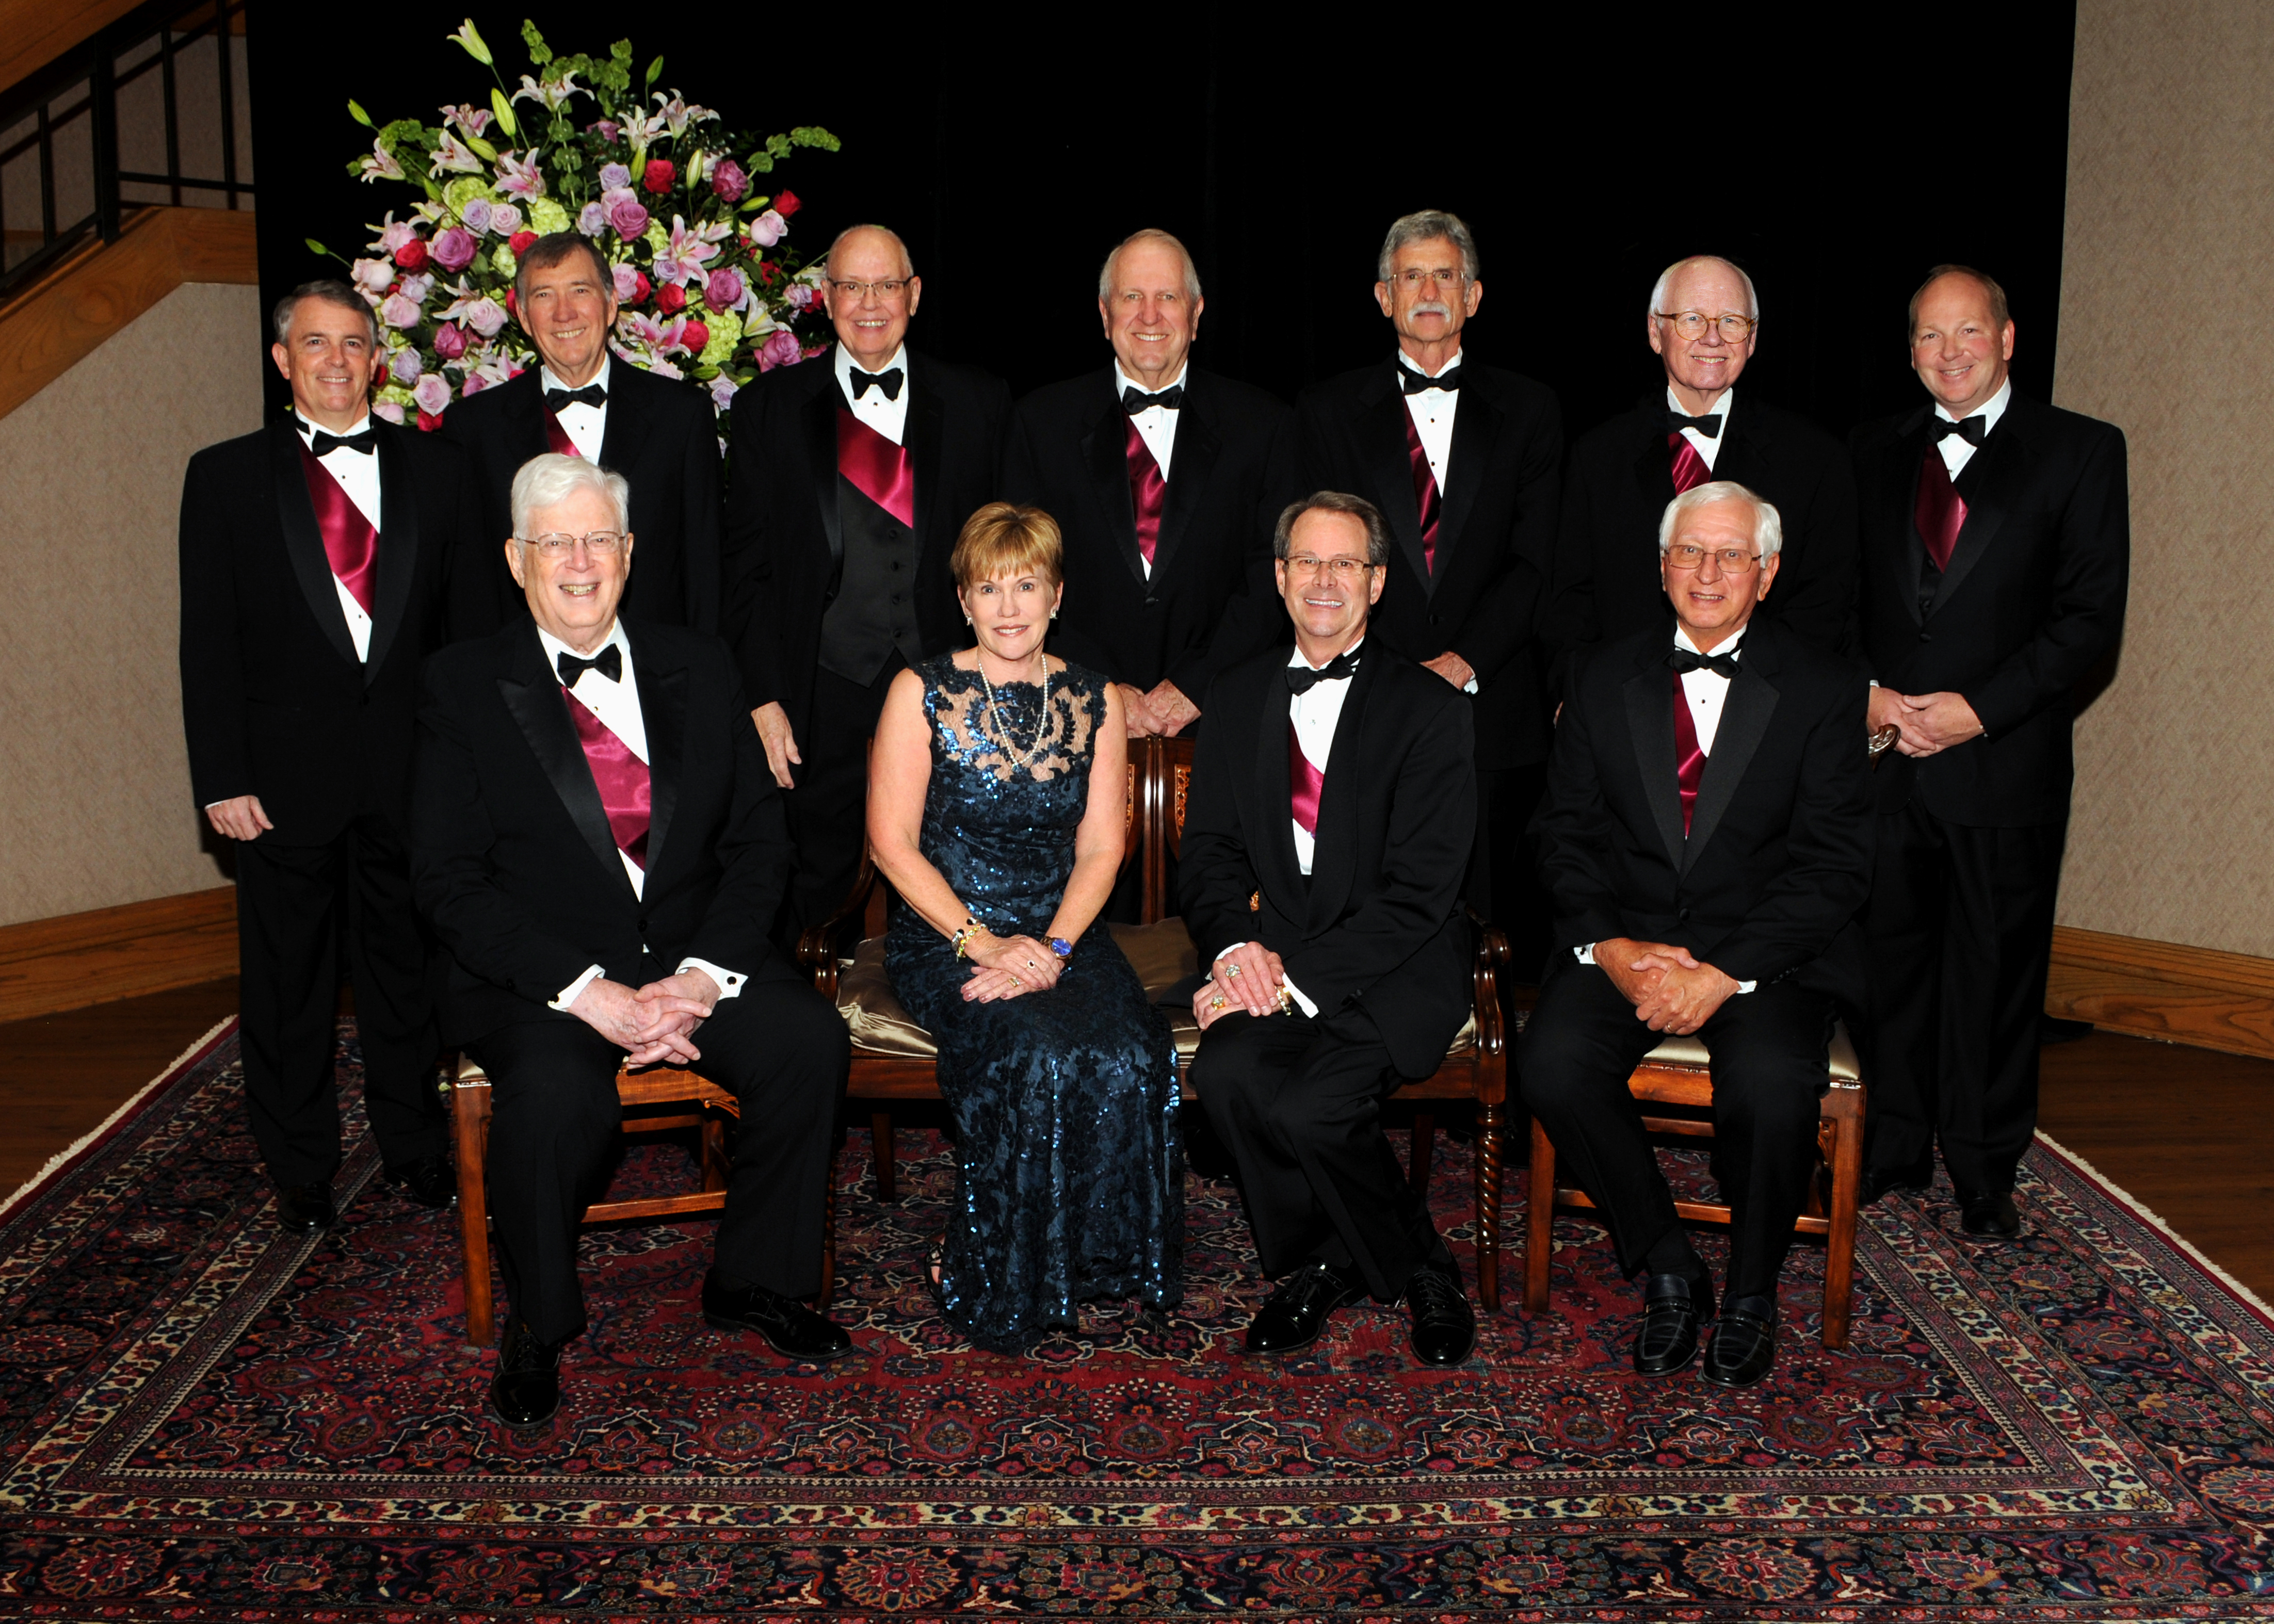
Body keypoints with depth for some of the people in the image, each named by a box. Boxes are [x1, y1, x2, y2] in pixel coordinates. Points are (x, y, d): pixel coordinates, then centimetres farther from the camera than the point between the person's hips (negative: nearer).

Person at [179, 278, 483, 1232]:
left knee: (407, 968, 12)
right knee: (287, 983, 9)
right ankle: (300, 1171, 25)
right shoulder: (226, 475, 3)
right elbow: (208, 641, 0)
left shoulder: (434, 471, 7)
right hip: (285, 770, -1)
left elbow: (470, 621, 7)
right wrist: (221, 778, -7)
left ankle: (415, 1151, 28)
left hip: (412, 764, 1)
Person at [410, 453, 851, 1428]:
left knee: (810, 1040, -23)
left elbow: (758, 842, 6)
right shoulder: (463, 685, 1)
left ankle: (751, 1281, 0)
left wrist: (702, 975, -11)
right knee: (556, 1094, -33)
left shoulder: (698, 668, 9)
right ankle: (536, 1328, -4)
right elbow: (450, 878, -7)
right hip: (535, 972, -3)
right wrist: (586, 990, -19)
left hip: (692, 953, 3)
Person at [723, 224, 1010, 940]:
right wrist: (763, 697, -4)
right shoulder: (769, 407, 5)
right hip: (822, 699, 0)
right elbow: (748, 564, 4)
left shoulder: (978, 402, 7)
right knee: (816, 888, 7)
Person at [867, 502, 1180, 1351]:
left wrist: (1054, 946, -12)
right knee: (1036, 1055, -31)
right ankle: (999, 1288, -10)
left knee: (1131, 1055, -28)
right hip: (944, 934, -3)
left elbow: (1100, 849, 6)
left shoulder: (1094, 701, 9)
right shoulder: (922, 693, 1)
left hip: (1061, 935, 3)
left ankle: (1103, 1264, -6)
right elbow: (893, 843, -5)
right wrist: (982, 942, -15)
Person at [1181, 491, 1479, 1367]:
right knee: (1227, 1072, -26)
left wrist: (1298, 976, -20)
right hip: (1271, 955, 4)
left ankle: (1330, 1260, 4)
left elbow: (1418, 890, -11)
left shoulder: (1430, 708, -5)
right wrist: (1236, 945, -11)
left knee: (1306, 1107, -29)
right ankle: (1319, 1261, 0)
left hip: (1395, 966, -4)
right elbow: (1210, 849, 10)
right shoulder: (1240, 695, 11)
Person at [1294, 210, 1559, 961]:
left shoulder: (1528, 410, 12)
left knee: (1508, 922, 0)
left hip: (1495, 710, 1)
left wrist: (1461, 660, -10)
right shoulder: (1331, 411, 11)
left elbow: (1536, 560, 3)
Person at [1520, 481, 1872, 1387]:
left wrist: (1723, 974, -17)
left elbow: (1835, 865, -5)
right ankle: (1668, 1270, -4)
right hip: (1626, 939, 2)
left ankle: (1750, 1290, 0)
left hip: (1765, 951, -2)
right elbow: (1567, 831, 7)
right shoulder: (1604, 677, 10)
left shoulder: (1821, 691, 2)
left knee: (1771, 1088, -31)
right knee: (1553, 1064, -26)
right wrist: (1609, 948, -11)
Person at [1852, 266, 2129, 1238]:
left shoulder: (2081, 451, 2)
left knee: (1995, 973, 5)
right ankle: (1895, 1147, 23)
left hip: (2004, 765, -3)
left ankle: (1984, 1174, 18)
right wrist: (1867, 692, -5)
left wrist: (1978, 709, -13)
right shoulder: (1875, 453, 12)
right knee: (1888, 959, 8)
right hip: (1884, 757, 3)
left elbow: (2092, 616, -4)